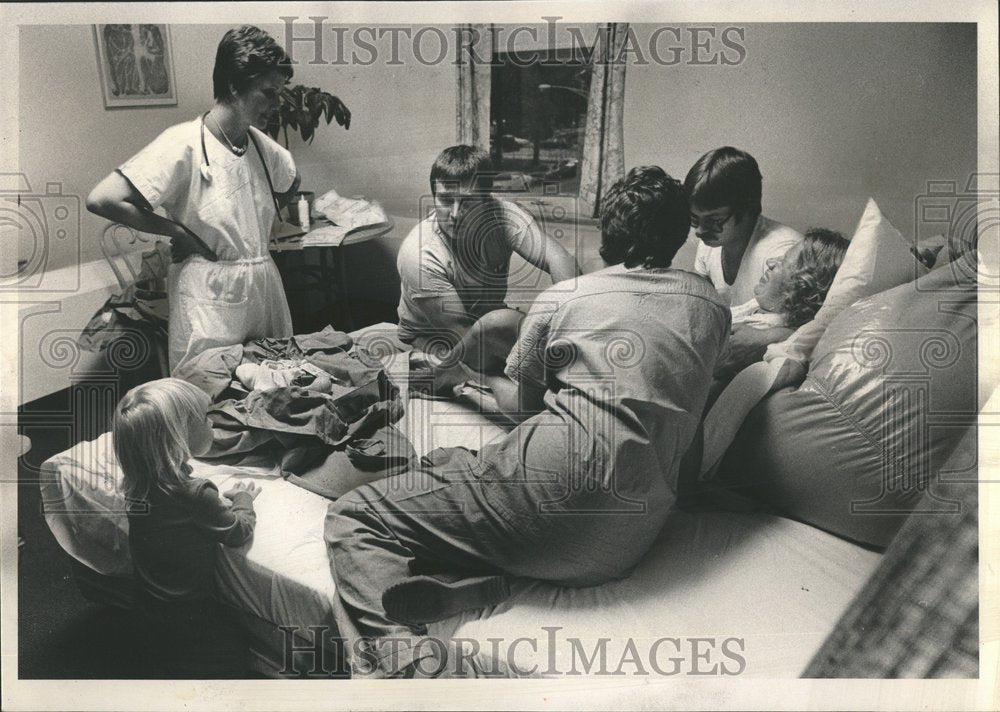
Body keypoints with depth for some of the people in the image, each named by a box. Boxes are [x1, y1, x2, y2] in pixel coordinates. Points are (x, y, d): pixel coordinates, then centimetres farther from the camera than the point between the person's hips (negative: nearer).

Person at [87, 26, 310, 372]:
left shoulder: (260, 143, 6)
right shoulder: (184, 144, -14)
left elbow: (290, 182, 29)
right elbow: (102, 200, -21)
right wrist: (179, 232, -12)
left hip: (265, 284, 7)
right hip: (210, 295, -6)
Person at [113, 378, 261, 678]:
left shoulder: (137, 482, -12)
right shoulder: (196, 495, -33)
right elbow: (240, 533, -16)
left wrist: (220, 498, -1)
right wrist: (243, 500, 1)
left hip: (147, 605, 7)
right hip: (187, 614, -7)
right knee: (233, 658, 14)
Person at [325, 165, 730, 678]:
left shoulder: (563, 299, 9)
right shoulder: (712, 307, 18)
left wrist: (477, 373, 43)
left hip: (559, 481, -6)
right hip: (631, 538, 6)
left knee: (352, 517, 2)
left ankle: (395, 659, -27)